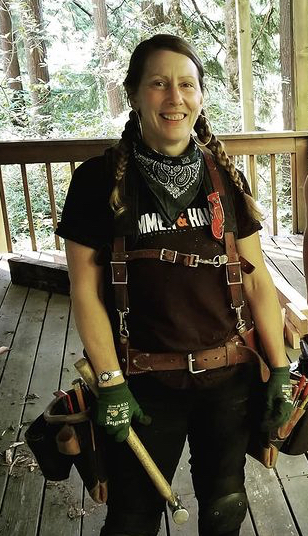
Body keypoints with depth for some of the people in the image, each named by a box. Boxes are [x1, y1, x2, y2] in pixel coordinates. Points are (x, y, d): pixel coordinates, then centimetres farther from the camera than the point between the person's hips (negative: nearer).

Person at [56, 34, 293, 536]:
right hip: (145, 382, -2)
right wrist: (110, 383, -9)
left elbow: (257, 280, 2)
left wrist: (279, 368, 0)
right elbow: (86, 289, -7)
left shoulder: (226, 179, 0)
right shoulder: (100, 180, -8)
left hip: (230, 375, 3)